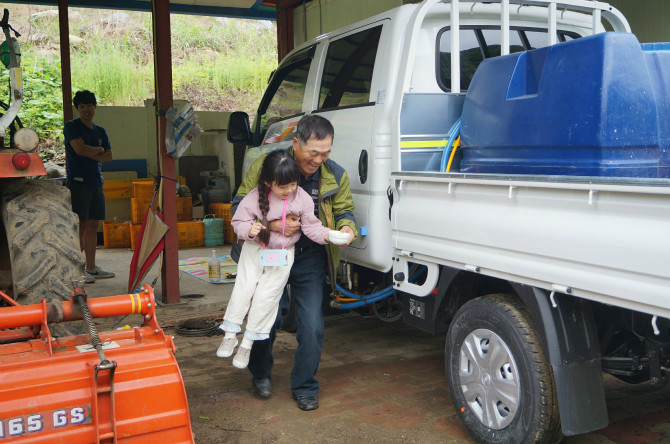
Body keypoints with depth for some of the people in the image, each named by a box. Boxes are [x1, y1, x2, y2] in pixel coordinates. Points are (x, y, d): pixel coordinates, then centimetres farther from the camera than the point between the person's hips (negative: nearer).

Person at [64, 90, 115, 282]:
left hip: (96, 182, 6)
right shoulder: (71, 126, -1)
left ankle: (91, 267, 12)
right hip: (78, 181, -6)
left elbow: (108, 156, 8)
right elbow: (80, 149, -15)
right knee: (80, 225, -8)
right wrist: (99, 150, 2)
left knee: (93, 225, 7)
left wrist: (89, 154, -7)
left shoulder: (100, 131, 17)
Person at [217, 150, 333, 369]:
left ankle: (248, 343, 13)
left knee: (266, 296, -1)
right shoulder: (255, 198, -16)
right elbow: (239, 221, -10)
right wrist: (249, 230, -30)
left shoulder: (302, 198, -12)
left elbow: (311, 226, -5)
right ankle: (230, 334, 15)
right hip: (255, 248, 0)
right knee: (244, 287, -2)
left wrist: (328, 235, -20)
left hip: (283, 253, 0)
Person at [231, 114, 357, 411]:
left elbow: (344, 210, 7)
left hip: (310, 259, 2)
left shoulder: (335, 175, -5)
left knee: (312, 326, -1)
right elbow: (240, 206, -10)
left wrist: (347, 227, -18)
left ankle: (304, 387, 20)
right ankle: (260, 373, 38)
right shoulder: (265, 166, -13)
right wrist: (271, 224, -28)